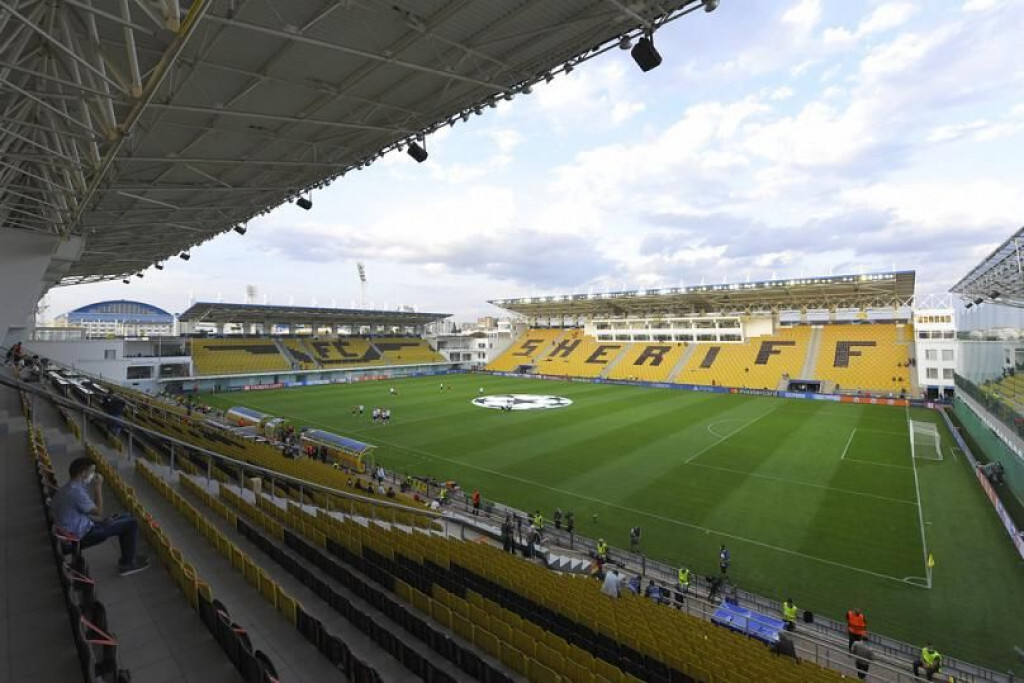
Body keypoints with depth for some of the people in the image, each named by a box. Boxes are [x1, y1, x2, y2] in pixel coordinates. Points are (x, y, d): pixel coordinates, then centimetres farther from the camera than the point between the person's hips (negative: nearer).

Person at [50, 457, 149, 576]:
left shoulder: (68, 488, 8)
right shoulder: (76, 491, -25)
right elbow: (98, 512, -19)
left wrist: (103, 520, 5)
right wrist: (98, 487, -16)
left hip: (74, 531, 10)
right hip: (82, 534, -10)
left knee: (125, 518, 18)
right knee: (131, 523, -7)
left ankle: (127, 558, 23)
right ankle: (127, 564, 6)